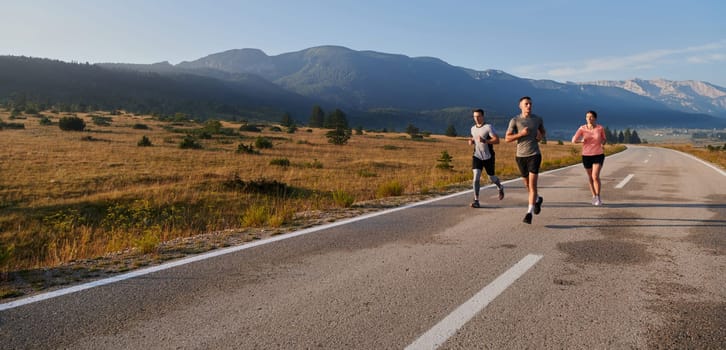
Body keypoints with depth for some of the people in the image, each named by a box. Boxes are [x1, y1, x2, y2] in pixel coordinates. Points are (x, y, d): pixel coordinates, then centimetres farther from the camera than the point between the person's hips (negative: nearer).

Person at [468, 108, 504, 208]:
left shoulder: (488, 127, -11)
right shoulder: (473, 128, 8)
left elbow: (497, 140, -17)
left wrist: (484, 141, -31)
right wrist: (471, 141, 3)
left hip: (488, 157, -3)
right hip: (477, 156, 3)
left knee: (491, 178, 11)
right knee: (476, 177, -14)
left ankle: (500, 187, 46)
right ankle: (476, 201, -13)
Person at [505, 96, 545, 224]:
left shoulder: (538, 119, 2)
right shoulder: (515, 120, -3)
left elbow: (543, 131, 22)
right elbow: (507, 138, -5)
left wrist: (540, 136, -2)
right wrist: (521, 134, -19)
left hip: (534, 155, -1)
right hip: (520, 156, 2)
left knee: (532, 184, -13)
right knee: (527, 184, 16)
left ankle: (529, 213, -12)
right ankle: (538, 199, 47)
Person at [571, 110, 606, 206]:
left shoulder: (600, 128, -6)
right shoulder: (582, 128, -6)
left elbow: (604, 140, 10)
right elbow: (574, 140, -15)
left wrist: (604, 141, -8)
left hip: (598, 155, -2)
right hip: (586, 155, 2)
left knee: (595, 176, -15)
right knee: (590, 177, 14)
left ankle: (598, 197, 2)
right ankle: (594, 196, 34)